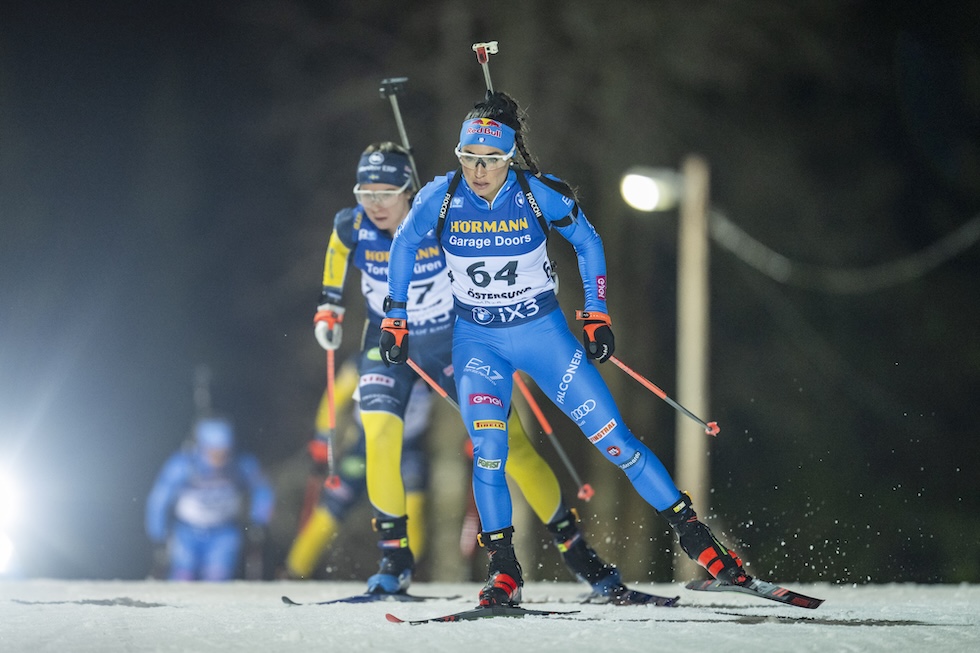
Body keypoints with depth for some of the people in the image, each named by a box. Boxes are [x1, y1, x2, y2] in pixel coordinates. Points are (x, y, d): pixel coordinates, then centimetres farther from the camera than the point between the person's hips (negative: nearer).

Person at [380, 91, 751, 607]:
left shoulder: (540, 193, -17)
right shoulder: (441, 198, -14)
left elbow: (587, 242, 1)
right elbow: (404, 245, 6)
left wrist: (596, 314, 1)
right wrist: (395, 318, 8)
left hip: (543, 331, -1)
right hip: (478, 339, 1)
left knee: (613, 438, -4)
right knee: (488, 452, -19)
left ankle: (692, 534, 7)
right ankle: (503, 571, -6)